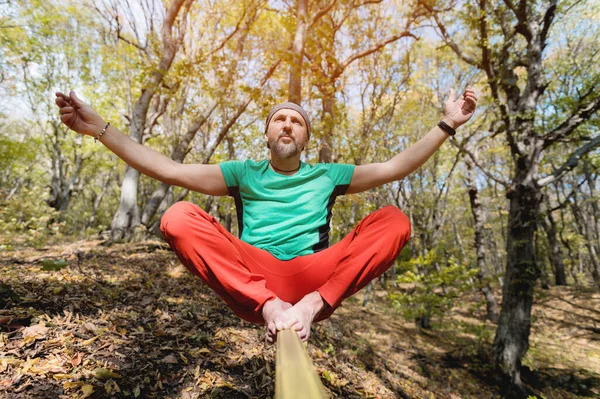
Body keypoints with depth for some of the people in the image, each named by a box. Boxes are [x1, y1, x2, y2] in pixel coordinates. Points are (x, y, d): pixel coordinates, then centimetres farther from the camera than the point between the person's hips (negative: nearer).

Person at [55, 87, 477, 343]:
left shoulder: (327, 175, 18)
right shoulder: (244, 173, 16)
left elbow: (394, 167, 14)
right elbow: (170, 170, 8)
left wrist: (446, 125, 10)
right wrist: (100, 127, 3)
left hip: (316, 277, 1)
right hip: (250, 278, 0)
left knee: (394, 220, -16)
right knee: (179, 218, -20)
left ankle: (311, 305, -26)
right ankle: (269, 306, -26)